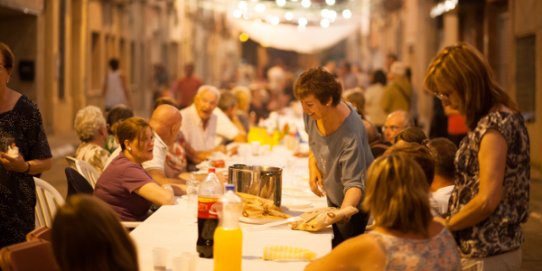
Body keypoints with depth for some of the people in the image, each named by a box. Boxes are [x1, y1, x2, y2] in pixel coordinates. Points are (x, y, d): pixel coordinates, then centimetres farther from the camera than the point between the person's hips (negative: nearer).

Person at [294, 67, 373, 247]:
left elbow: (354, 184, -38)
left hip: (351, 201, -7)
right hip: (333, 195, 7)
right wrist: (312, 164, -8)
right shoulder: (311, 113, -16)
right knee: (330, 246, 19)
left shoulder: (350, 134, -38)